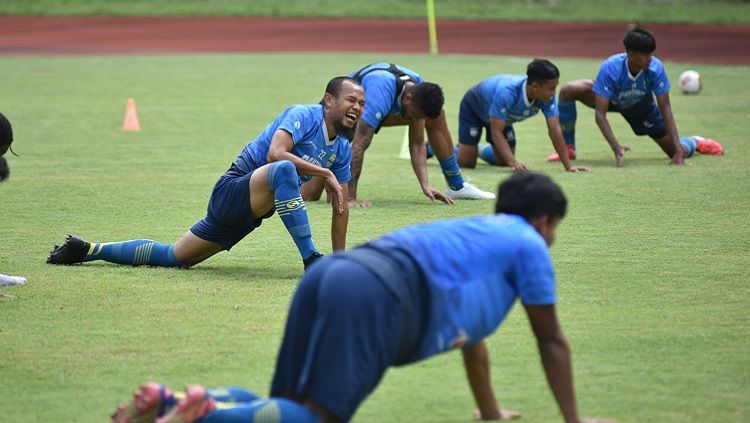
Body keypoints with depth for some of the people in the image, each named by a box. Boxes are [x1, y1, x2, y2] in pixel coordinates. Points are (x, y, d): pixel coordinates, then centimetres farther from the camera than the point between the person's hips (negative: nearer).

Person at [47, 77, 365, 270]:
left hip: (247, 215, 9)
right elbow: (275, 153, -30)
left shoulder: (342, 149, 11)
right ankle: (311, 261, -36)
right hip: (233, 190, -9)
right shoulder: (304, 115, -13)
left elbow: (340, 207, 16)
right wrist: (324, 173, -26)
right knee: (284, 170, -38)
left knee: (171, 257, 14)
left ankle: (88, 250, 28)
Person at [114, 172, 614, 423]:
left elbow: (470, 333, 51)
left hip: (327, 275, 8)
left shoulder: (475, 231, 41)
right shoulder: (529, 245, 19)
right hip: (376, 298, -8)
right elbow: (552, 342, 22)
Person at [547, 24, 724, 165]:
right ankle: (568, 148, -11)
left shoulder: (655, 68, -35)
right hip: (611, 99, -1)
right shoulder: (610, 68, -40)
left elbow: (665, 108, -27)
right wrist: (616, 147, -50)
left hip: (641, 106, 1)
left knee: (678, 153, -5)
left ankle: (694, 142, 35)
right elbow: (600, 113, -38)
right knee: (567, 91, -30)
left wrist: (678, 149, -32)